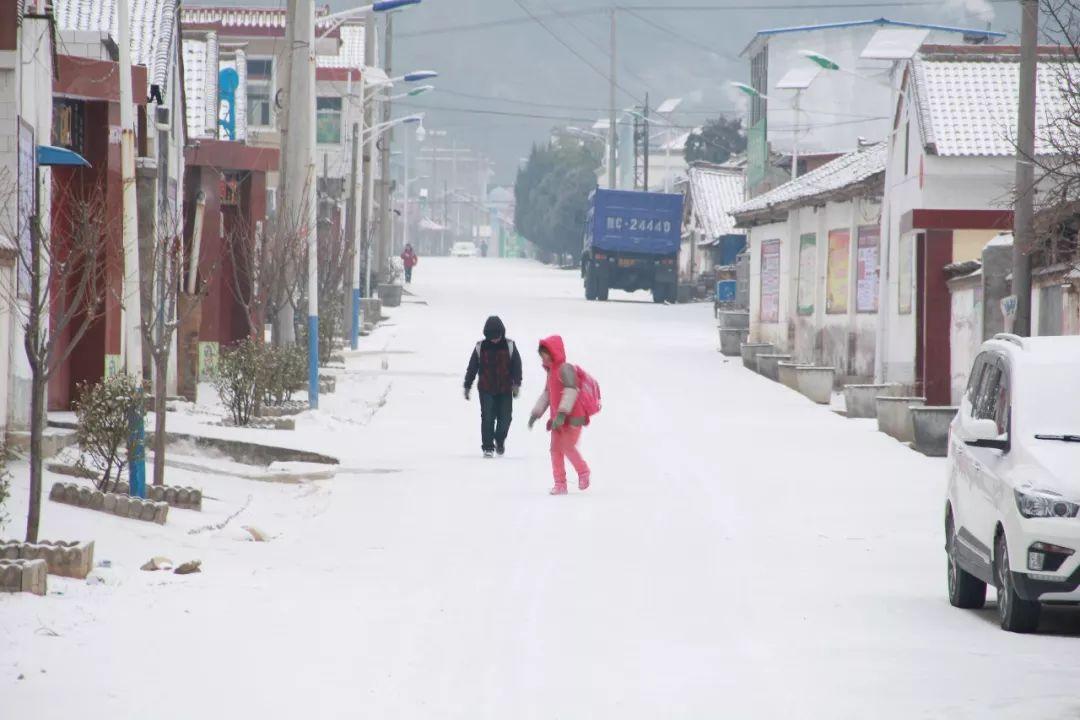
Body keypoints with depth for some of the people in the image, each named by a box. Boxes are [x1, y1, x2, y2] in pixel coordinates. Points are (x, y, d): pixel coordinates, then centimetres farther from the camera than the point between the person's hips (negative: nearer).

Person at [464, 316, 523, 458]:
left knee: (505, 417, 2)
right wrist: (467, 386, 7)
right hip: (486, 390, -1)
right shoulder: (480, 348, -2)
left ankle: (500, 441, 29)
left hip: (505, 389, 1)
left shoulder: (509, 346, -2)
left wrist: (516, 384, -8)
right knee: (487, 418, -7)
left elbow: (517, 365, 1)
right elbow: (472, 368, 5)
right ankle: (488, 447, 0)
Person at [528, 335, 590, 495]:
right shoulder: (551, 371, 16)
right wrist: (536, 413, 19)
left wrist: (562, 413, -32)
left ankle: (583, 473, 17)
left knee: (568, 446, -7)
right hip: (558, 418, 9)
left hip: (572, 417, -9)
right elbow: (547, 394, 23)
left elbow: (571, 391, -25)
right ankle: (560, 484, 8)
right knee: (556, 449, 4)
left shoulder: (565, 369, -15)